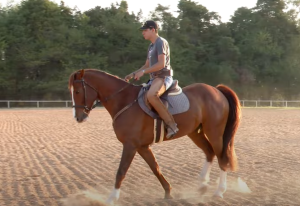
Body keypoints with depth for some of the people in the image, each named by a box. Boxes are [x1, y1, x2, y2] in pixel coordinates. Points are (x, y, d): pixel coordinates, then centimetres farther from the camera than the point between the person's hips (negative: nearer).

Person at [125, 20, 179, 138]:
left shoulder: (161, 42, -8)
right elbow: (147, 65, 26)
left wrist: (143, 72, -19)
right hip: (154, 78, 11)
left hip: (163, 77, -11)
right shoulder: (151, 46, 21)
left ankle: (171, 124, -34)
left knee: (151, 95, -39)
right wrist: (133, 74, 13)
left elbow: (161, 64, -19)